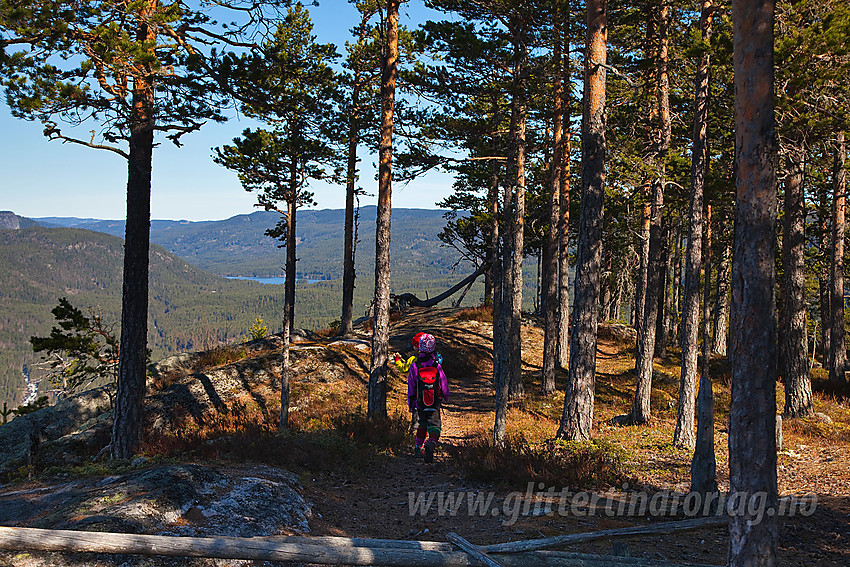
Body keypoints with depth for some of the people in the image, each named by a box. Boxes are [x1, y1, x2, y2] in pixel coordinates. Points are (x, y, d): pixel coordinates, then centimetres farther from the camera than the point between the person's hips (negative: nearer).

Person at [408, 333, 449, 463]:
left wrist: (410, 404, 11)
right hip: (435, 403, -2)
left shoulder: (414, 366, -7)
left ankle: (418, 447, 32)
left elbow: (411, 387, -1)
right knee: (434, 426, -2)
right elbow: (444, 384, 0)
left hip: (420, 403, 2)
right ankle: (431, 443, -29)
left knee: (422, 424, 23)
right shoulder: (437, 366, -9)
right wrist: (446, 397, 21)